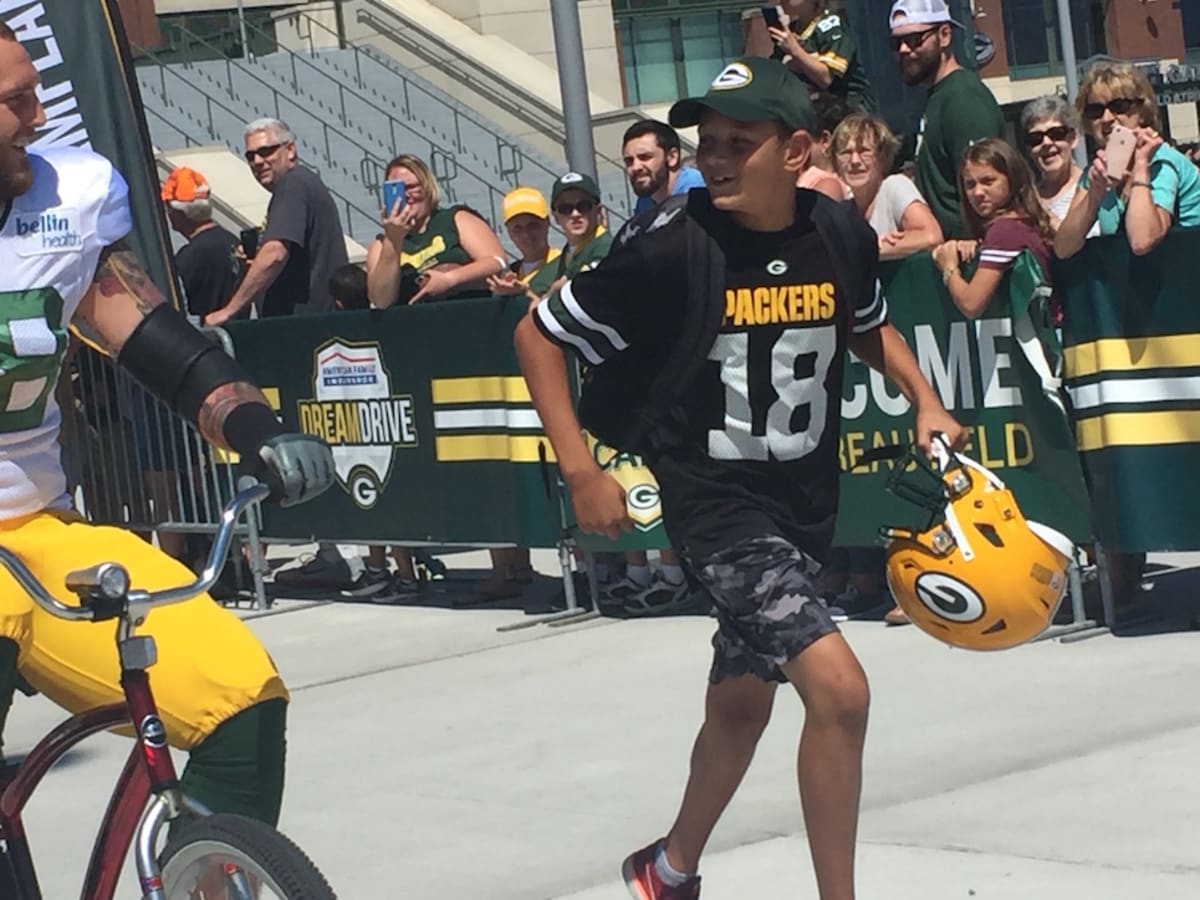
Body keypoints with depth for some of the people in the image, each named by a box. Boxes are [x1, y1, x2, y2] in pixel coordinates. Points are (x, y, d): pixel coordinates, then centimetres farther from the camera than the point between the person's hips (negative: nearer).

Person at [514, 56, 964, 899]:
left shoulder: (841, 233, -7)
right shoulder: (672, 248, -20)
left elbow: (870, 327, 17)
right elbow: (539, 334, -9)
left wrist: (926, 400, 1)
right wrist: (582, 472, -13)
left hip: (806, 499, 6)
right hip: (717, 502, -6)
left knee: (742, 699, 22)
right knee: (839, 689, -21)